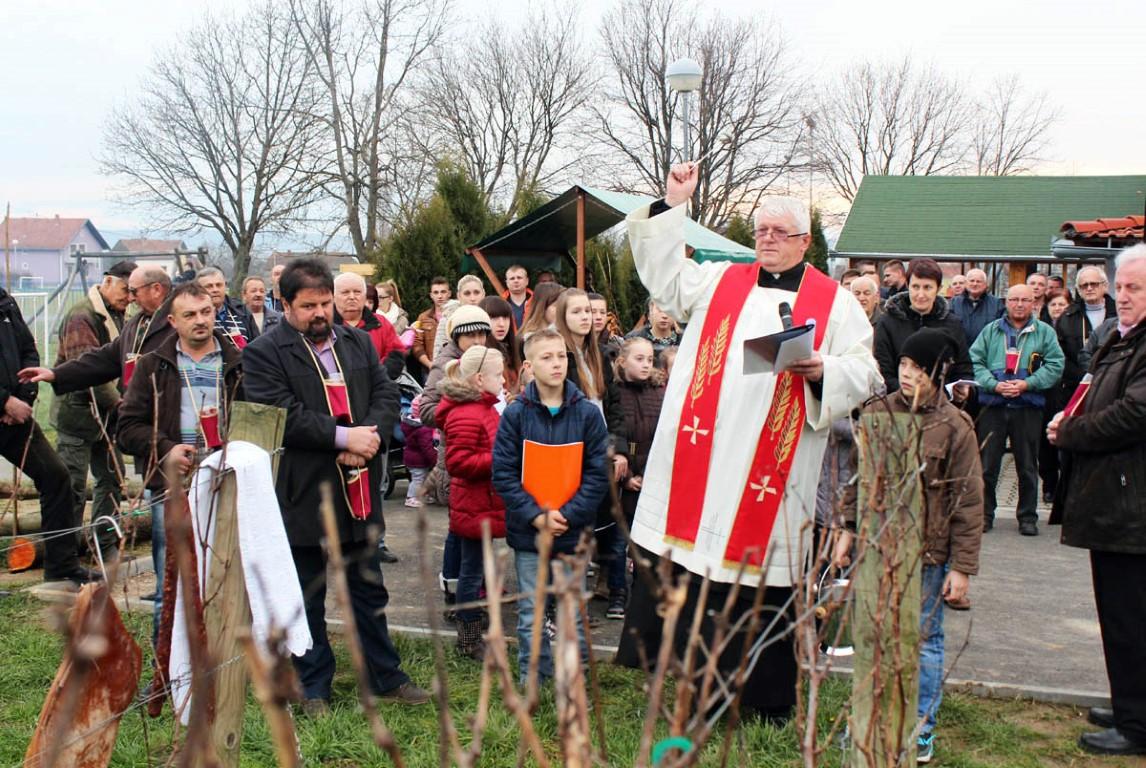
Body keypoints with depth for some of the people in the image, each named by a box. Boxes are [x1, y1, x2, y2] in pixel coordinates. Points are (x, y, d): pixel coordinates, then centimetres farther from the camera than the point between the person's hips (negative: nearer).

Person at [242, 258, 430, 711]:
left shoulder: (358, 343, 11)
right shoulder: (264, 353, -8)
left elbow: (386, 394, 5)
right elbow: (283, 415, -18)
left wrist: (370, 438, -14)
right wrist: (344, 437, -20)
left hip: (358, 493, 5)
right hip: (303, 498, -5)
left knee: (369, 593, 15)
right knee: (307, 600, 9)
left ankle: (386, 678, 26)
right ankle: (313, 687, 22)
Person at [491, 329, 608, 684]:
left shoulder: (587, 414, -2)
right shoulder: (515, 414, -3)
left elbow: (597, 474, -3)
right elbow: (503, 473, -5)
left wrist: (567, 514, -12)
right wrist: (535, 516, -14)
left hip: (573, 532, 0)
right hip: (527, 533, 0)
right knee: (531, 615, 9)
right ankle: (531, 681, 20)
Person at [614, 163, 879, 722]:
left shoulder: (834, 302, 6)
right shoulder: (719, 281, 15)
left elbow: (865, 372, 2)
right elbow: (662, 274, 17)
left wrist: (823, 369, -18)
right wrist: (671, 206, 10)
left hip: (770, 467, -2)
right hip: (700, 453, 3)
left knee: (761, 572, 3)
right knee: (673, 562, 2)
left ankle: (764, 697, 16)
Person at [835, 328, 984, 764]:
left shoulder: (954, 426, -8)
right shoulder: (877, 413, 3)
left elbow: (968, 502, -7)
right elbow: (858, 477, 12)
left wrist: (963, 566, -8)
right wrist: (848, 529, 8)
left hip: (927, 553, -4)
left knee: (923, 640, 7)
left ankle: (921, 729, 20)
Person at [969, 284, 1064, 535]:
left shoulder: (1045, 333, 5)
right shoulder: (991, 331, 8)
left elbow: (1054, 366, -3)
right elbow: (975, 361, 0)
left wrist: (1026, 384, -15)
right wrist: (994, 385, -14)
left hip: (1028, 407, 0)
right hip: (992, 405, 1)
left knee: (1028, 466, 7)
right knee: (987, 464, 3)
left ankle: (1028, 516, 17)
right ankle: (984, 514, 14)